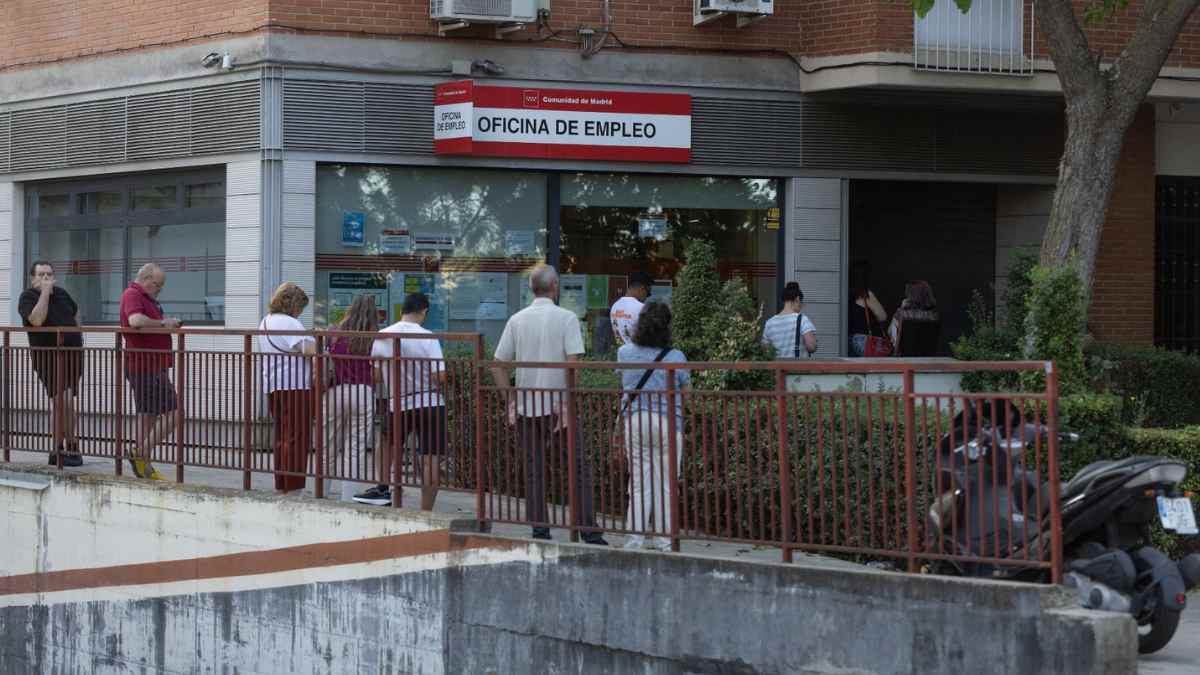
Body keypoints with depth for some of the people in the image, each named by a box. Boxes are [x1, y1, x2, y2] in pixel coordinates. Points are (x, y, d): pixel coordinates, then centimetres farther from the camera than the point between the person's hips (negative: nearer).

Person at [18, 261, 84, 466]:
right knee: (63, 400, -16)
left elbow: (75, 312, 32)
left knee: (62, 403, 10)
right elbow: (37, 320, -26)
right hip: (48, 357, -6)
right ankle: (71, 446, -10)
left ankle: (58, 449, 16)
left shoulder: (61, 293, 12)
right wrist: (45, 292, -21)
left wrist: (78, 334, 19)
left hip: (72, 354, 6)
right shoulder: (28, 297, -7)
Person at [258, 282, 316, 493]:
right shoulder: (289, 323, -14)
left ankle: (281, 485, 20)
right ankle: (294, 486, -7)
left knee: (283, 438, 16)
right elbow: (309, 349, -26)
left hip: (273, 387, 10)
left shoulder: (266, 321, 17)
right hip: (294, 386, -10)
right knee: (297, 438, -5)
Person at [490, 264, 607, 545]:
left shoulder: (516, 320, 5)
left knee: (533, 471, 8)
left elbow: (498, 366, 5)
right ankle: (589, 531, -1)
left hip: (525, 408, 4)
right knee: (579, 469, 3)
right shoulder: (566, 318, -6)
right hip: (558, 405, -4)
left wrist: (511, 402, 10)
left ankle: (539, 531, 7)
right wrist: (568, 406, -11)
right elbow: (573, 363, -15)